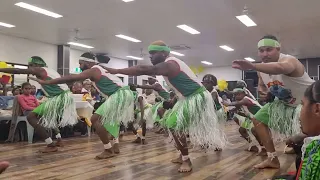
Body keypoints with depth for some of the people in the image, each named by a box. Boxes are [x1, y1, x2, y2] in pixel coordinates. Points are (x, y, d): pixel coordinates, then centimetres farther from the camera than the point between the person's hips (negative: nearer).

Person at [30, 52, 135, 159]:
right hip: (122, 95, 10)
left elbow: (71, 78, -10)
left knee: (95, 120, -8)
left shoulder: (93, 71, -7)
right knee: (109, 119, 29)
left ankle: (108, 150, -4)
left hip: (120, 96, -10)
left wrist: (45, 82, -7)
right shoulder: (100, 69, 20)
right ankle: (115, 146, 28)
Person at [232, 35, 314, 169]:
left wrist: (252, 66, -79)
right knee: (258, 119, 10)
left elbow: (280, 68, -62)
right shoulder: (262, 68, -9)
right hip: (284, 103, 8)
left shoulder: (289, 61, -35)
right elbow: (262, 85, 12)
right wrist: (262, 91, -15)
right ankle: (273, 160, 18)